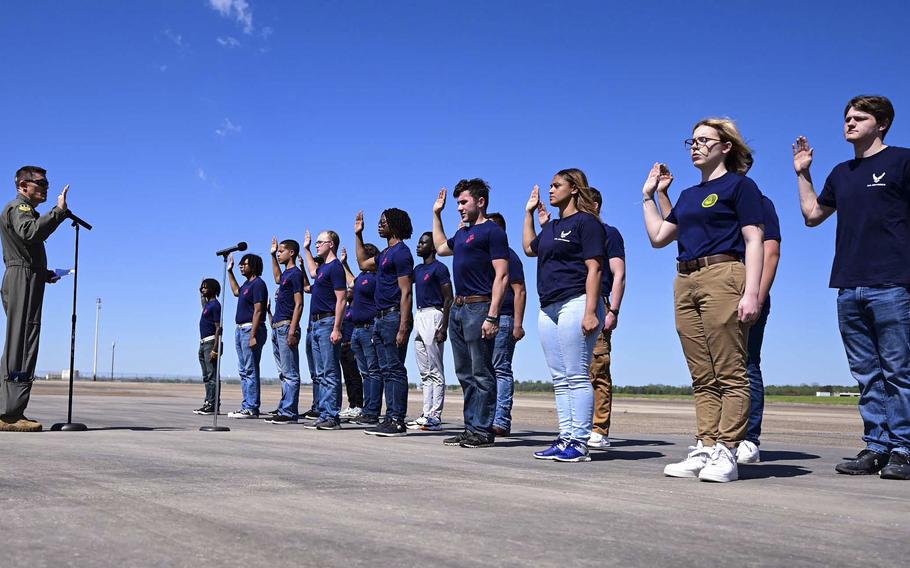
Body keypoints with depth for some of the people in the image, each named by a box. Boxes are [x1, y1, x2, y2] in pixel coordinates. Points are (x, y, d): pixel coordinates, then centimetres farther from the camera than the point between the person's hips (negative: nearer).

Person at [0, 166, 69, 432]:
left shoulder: (25, 210, 29)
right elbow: (30, 233, -26)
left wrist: (44, 273, 18)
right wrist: (59, 211, -27)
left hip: (26, 280, 11)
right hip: (23, 278, -11)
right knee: (22, 343, -16)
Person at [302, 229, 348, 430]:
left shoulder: (335, 267, -11)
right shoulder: (323, 266, 17)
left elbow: (341, 301, -17)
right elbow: (313, 273, 44)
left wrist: (336, 329, -23)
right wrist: (306, 249, 40)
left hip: (328, 323, -10)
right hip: (316, 323, 10)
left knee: (330, 373, -9)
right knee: (321, 374, 10)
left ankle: (331, 417, -8)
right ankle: (324, 415, 14)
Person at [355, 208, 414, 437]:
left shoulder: (401, 253, -11)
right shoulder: (385, 253, 19)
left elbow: (405, 293, -17)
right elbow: (363, 263, 37)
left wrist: (403, 328, -22)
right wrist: (358, 235, 30)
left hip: (394, 317, -10)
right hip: (381, 318, 10)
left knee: (395, 370, -8)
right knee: (386, 370, 10)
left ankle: (398, 421, -6)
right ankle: (390, 419, 14)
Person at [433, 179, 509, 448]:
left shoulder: (492, 231, -7)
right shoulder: (462, 233, 20)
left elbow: (502, 275, -14)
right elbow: (440, 247, 40)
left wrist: (492, 316, -22)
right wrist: (437, 214, 33)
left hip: (478, 307, -9)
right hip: (458, 308, 9)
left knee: (481, 373, -6)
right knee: (465, 373, 11)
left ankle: (483, 430, -1)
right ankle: (470, 427, 17)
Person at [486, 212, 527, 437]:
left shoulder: (508, 255, -5)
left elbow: (520, 291, -11)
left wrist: (518, 324, -18)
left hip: (502, 320, -8)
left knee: (501, 370, -8)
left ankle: (501, 421, -8)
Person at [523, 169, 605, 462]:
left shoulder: (586, 221, -4)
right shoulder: (552, 226, 22)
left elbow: (594, 268, -12)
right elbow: (529, 248, 37)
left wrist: (590, 312, -20)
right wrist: (529, 212, 32)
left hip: (575, 303, -9)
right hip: (548, 308, 9)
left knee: (576, 376, -9)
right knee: (560, 379, 8)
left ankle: (579, 442, -8)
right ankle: (566, 437, 12)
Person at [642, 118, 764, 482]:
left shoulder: (740, 185, 3)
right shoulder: (688, 195, 24)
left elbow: (754, 241, -6)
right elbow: (657, 237, 23)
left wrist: (751, 292, -16)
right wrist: (649, 195, 26)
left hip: (723, 277, -7)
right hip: (686, 283, 8)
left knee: (730, 374, -7)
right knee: (703, 378, 6)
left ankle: (725, 453, -7)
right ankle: (705, 449, 8)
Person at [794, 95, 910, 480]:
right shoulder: (841, 173, 20)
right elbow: (812, 214, 28)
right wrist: (802, 173, 22)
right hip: (849, 287, 6)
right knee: (867, 374, 7)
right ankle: (877, 446, 12)